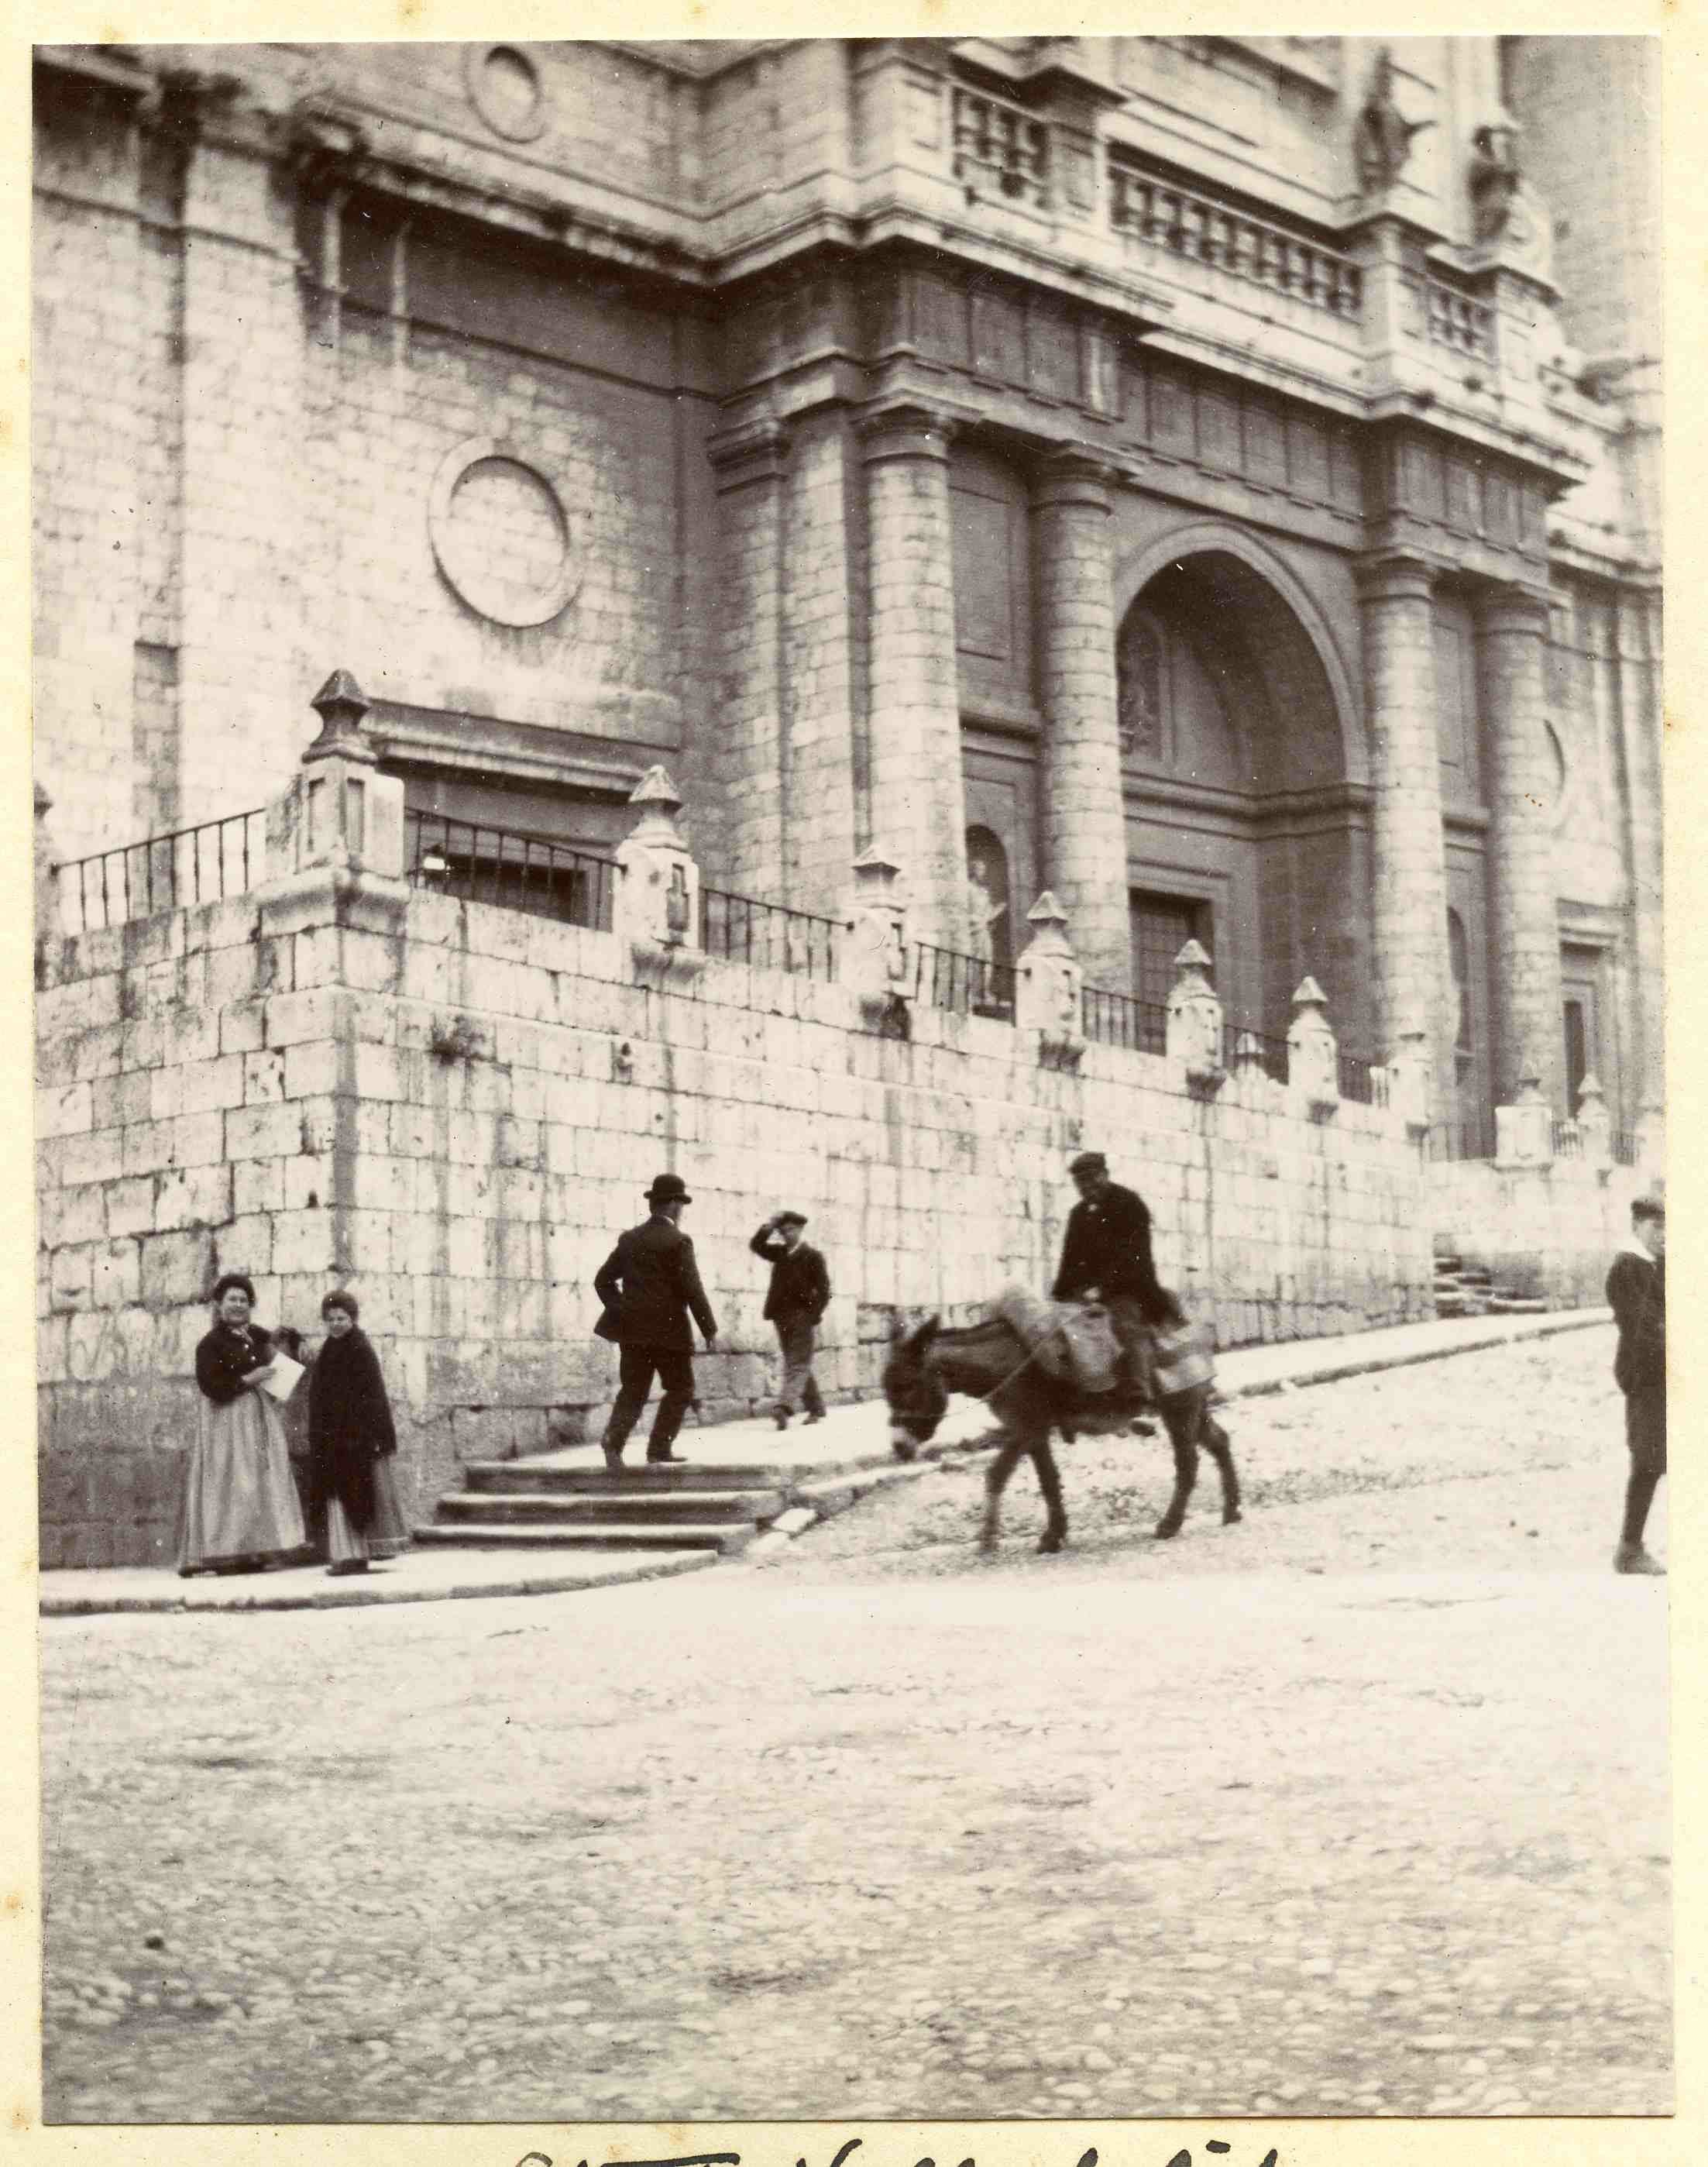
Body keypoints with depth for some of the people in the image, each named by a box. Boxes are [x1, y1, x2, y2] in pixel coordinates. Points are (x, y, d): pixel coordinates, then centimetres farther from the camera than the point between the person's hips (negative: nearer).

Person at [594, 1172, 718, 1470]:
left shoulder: (629, 1239, 9)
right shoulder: (678, 1241, -10)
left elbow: (603, 1280, 11)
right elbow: (693, 1290, -13)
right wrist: (710, 1329, -6)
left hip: (632, 1327, 5)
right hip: (668, 1330, -5)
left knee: (633, 1390, 8)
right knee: (680, 1389, 9)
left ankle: (614, 1438, -14)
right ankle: (659, 1450, 3)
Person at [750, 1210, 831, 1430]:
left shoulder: (812, 1256, -3)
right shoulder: (780, 1253, 12)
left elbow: (823, 1290, -6)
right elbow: (756, 1245, 6)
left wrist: (814, 1315, -14)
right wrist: (769, 1226, -5)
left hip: (802, 1316, -6)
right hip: (782, 1316, 6)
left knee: (797, 1364, -12)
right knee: (799, 1364, 11)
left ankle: (784, 1406, -27)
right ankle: (816, 1409, 18)